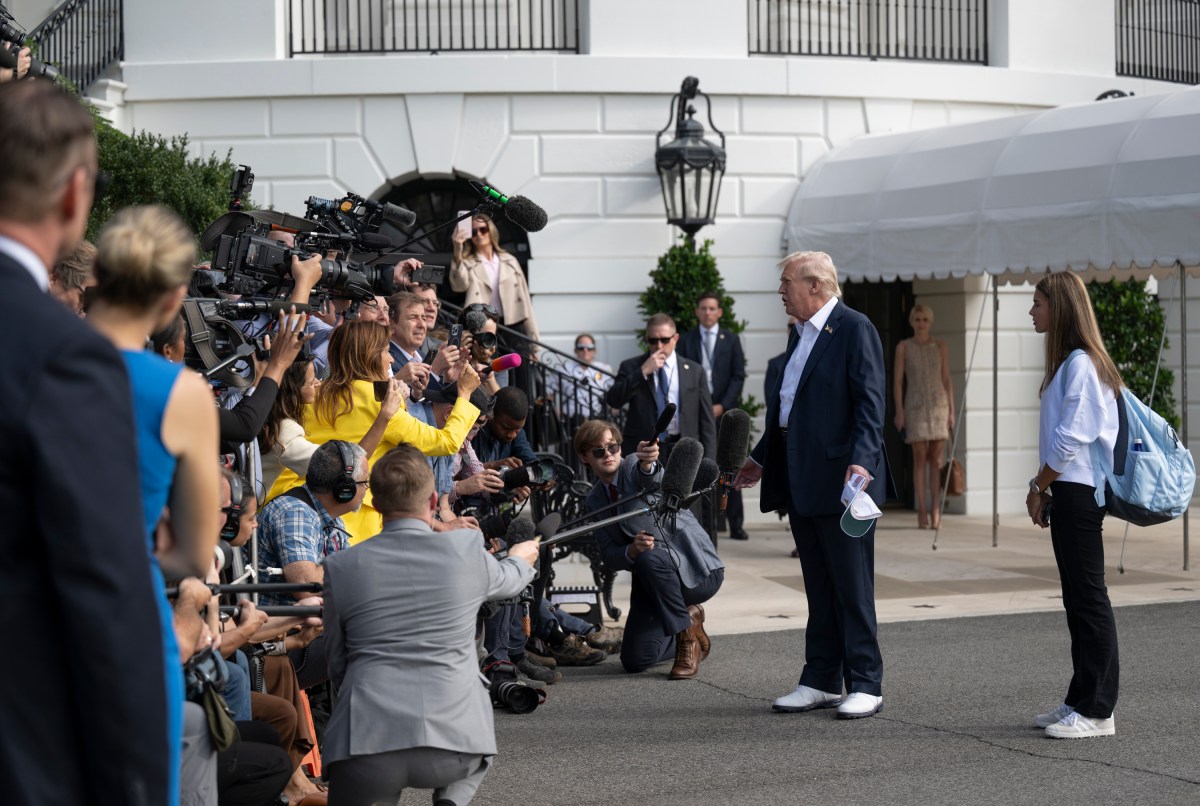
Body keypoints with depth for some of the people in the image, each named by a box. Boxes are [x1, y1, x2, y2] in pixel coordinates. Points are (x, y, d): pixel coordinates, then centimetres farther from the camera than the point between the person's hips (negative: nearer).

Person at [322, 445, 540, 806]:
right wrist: (521, 559, 52)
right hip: (452, 741, 1)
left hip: (367, 742, -1)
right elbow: (507, 581, 28)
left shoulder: (340, 567, 4)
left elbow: (336, 666, 13)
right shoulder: (467, 550, 3)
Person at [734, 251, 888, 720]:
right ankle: (821, 681, 19)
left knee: (853, 587, -3)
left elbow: (870, 401, -16)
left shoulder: (855, 329, -9)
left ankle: (865, 685, 2)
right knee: (819, 588, 13)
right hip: (800, 479, 9)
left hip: (841, 477, -9)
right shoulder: (799, 333, 18)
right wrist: (761, 459, 26)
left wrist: (861, 460, -26)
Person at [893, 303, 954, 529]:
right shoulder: (903, 347, 2)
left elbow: (947, 380, 8)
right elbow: (897, 381, 2)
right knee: (920, 458, -3)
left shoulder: (940, 346, 7)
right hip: (916, 406, -1)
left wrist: (951, 410, 2)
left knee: (936, 459, -3)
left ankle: (936, 511, -3)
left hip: (939, 404, 1)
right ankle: (922, 512, -2)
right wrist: (899, 411, -6)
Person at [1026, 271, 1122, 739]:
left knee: (1088, 598, -6)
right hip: (1068, 492, 10)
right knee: (1078, 599, 13)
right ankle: (1081, 701, 19)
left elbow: (1070, 438, -18)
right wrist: (1046, 491, 13)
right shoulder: (1067, 362, 16)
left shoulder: (1081, 364, -15)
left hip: (1079, 493, -10)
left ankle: (1097, 711, -2)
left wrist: (1038, 486, -9)